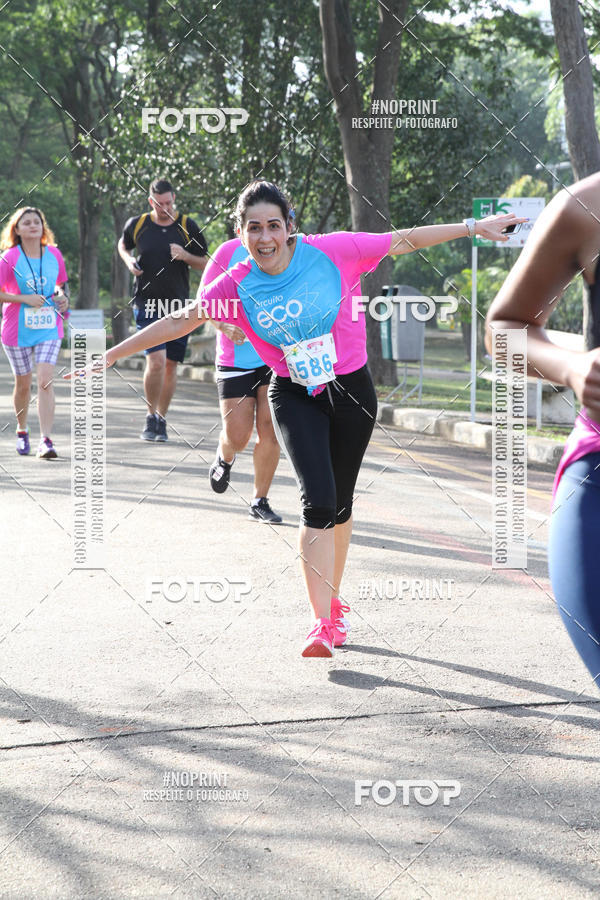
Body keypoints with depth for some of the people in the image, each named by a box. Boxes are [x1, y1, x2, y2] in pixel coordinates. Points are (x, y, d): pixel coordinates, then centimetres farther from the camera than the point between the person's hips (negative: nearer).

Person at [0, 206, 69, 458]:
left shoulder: (54, 254, 3)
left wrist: (62, 296, -2)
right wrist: (25, 298, -18)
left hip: (49, 327, 1)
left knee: (45, 381, -13)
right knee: (23, 383, 10)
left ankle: (46, 440, -16)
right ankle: (22, 431, 34)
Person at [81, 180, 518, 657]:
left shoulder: (332, 251, -15)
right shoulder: (236, 285, -11)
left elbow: (404, 240, -7)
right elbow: (179, 321, -1)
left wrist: (473, 226, -6)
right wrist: (113, 354, 0)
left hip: (351, 390, 1)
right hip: (295, 398, 0)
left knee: (340, 504, 12)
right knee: (319, 502, -18)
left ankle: (334, 600, 34)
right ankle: (323, 623, -13)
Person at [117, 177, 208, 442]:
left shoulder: (188, 227, 1)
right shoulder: (137, 224, 1)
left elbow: (205, 265, 6)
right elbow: (122, 244, 23)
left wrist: (185, 256, -13)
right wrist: (129, 261, 2)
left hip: (178, 305, 2)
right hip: (147, 303, -2)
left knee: (170, 366, 6)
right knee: (156, 361, -16)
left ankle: (161, 420, 21)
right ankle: (151, 417, 0)